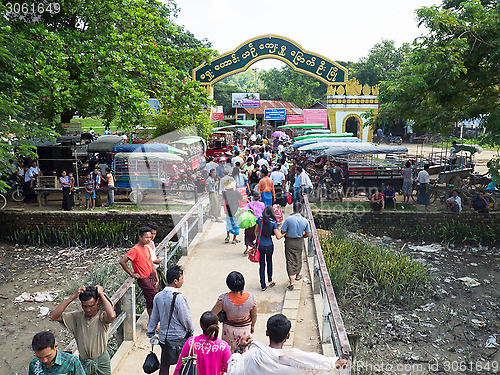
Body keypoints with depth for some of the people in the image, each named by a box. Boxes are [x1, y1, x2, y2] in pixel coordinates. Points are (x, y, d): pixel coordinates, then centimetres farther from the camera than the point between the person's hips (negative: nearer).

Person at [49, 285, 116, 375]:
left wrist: (101, 294, -30)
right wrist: (72, 297, -19)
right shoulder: (77, 316, -4)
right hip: (83, 363, 3)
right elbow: (54, 316, -13)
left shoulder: (102, 316, -17)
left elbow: (112, 316, -42)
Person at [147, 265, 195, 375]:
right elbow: (185, 319, -15)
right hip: (179, 339, -6)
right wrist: (191, 330, 4)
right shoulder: (178, 297, -23)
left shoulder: (158, 296, -3)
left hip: (163, 338, 6)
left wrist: (151, 334, 20)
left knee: (164, 366, 18)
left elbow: (154, 317, 7)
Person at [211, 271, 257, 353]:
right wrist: (252, 325, 14)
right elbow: (254, 315, -6)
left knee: (229, 351, 25)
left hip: (229, 328, 0)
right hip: (245, 328, 1)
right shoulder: (251, 298, -23)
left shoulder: (223, 298, -29)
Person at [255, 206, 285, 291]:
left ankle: (263, 286, 14)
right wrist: (284, 234, 3)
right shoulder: (273, 222, -11)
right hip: (269, 246, -1)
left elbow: (256, 231, 6)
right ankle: (270, 281, 35)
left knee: (261, 265, 9)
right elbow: (278, 237, -15)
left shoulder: (259, 219, -5)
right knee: (269, 262, 24)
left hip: (260, 245, 1)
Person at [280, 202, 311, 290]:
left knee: (290, 261, 2)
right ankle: (297, 276, 42)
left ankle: (291, 282, -2)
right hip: (299, 242, 3)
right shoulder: (305, 221, -9)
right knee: (298, 260, 22)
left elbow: (283, 231, -12)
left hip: (289, 242, -2)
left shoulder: (288, 219, -17)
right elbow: (308, 234, -4)